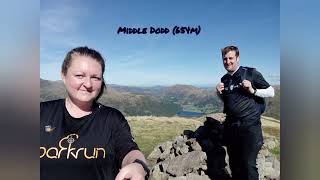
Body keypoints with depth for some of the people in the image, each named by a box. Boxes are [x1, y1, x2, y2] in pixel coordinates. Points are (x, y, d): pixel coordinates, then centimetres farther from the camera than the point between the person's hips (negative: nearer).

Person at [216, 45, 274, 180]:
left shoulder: (251, 73, -5)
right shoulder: (224, 79, 10)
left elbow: (271, 92, -1)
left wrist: (252, 90, -17)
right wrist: (219, 93, 2)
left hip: (249, 125, -5)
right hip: (231, 126, 5)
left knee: (248, 165, -3)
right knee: (234, 163, 16)